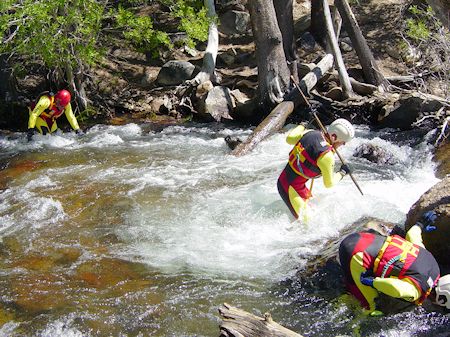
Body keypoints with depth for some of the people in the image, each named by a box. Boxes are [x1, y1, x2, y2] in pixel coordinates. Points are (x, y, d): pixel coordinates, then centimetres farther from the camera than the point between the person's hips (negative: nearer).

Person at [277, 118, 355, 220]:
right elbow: (329, 183, -10)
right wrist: (342, 172, 8)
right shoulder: (327, 156, -24)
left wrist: (301, 127, 30)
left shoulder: (311, 133, -4)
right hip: (290, 188, -9)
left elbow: (289, 139, 14)